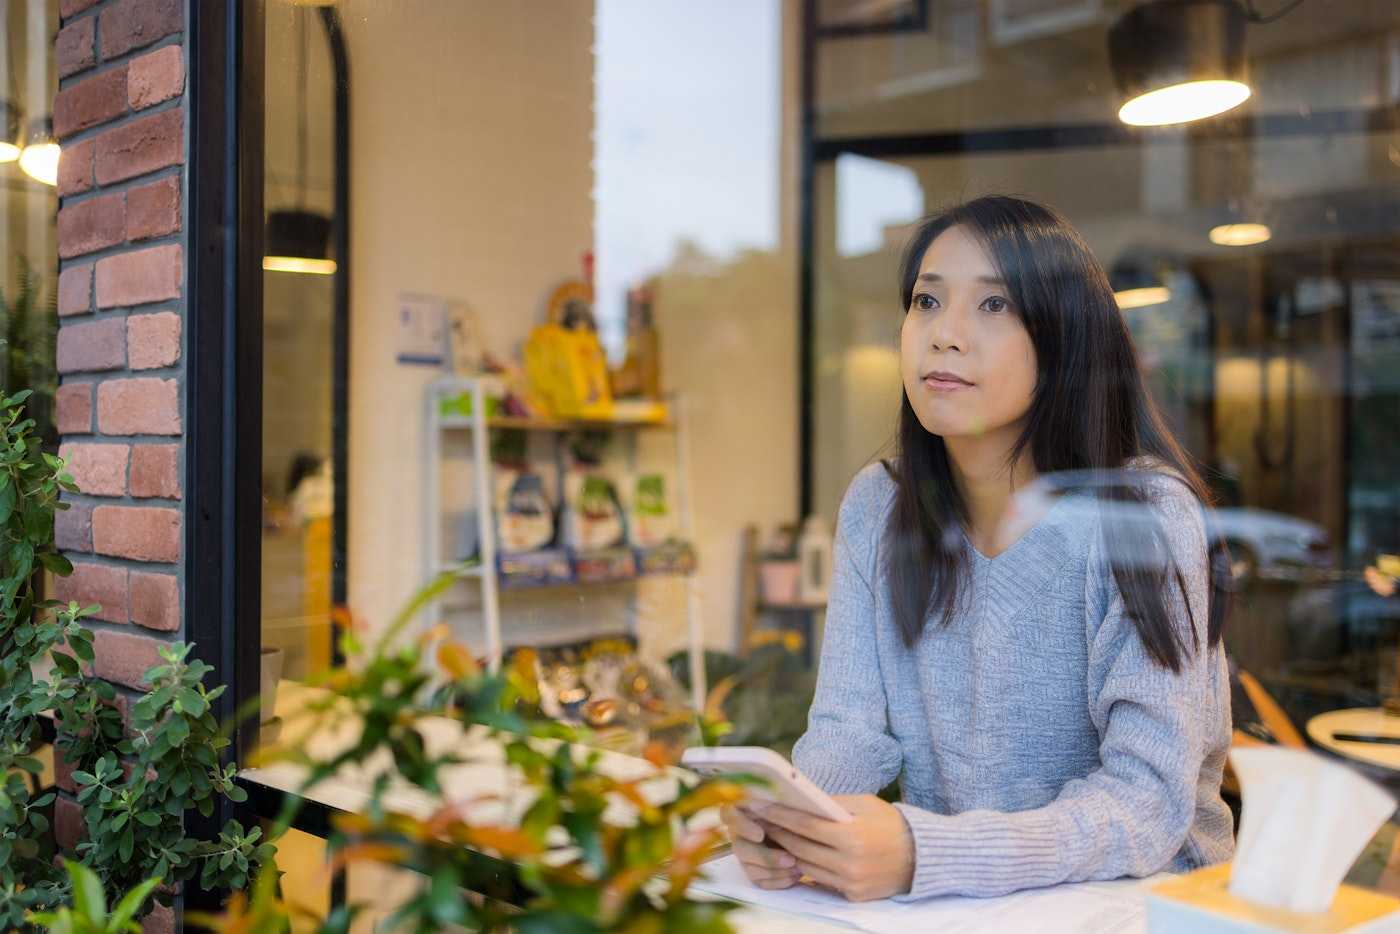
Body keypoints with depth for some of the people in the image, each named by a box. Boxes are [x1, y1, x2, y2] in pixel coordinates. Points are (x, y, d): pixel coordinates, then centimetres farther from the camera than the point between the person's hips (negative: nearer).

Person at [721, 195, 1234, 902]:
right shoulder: (875, 508, 0)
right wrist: (786, 814, -24)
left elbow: (1148, 801, -21)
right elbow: (849, 726, -1)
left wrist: (921, 853, -35)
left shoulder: (1145, 512, -15)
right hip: (939, 898, 3)